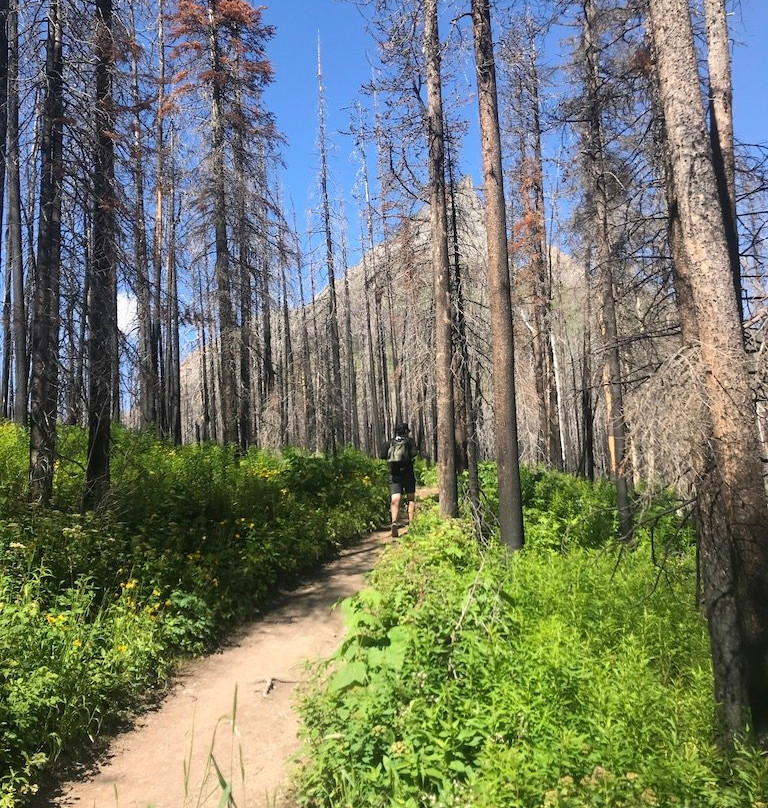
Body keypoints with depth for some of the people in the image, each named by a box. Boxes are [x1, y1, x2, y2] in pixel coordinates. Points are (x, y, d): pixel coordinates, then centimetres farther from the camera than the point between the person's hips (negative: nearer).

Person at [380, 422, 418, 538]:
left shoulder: (390, 442, 9)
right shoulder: (409, 440, 3)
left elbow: (381, 455, 1)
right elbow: (414, 452, -14)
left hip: (394, 475, 1)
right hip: (407, 473, -1)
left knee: (395, 500, -8)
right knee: (411, 498, 15)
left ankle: (394, 522, -30)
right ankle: (411, 523, 12)